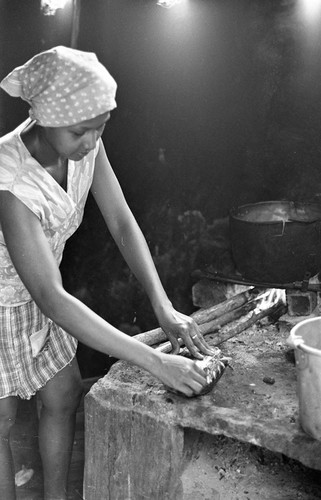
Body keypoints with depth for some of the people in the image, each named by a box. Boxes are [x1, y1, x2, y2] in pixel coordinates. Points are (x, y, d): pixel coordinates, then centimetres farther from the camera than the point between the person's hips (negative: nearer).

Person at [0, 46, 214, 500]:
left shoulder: (85, 145, -17)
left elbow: (122, 223, -10)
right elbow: (52, 299, -39)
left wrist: (164, 308, -22)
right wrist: (154, 362, -40)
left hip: (38, 297, 7)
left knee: (64, 398, 14)